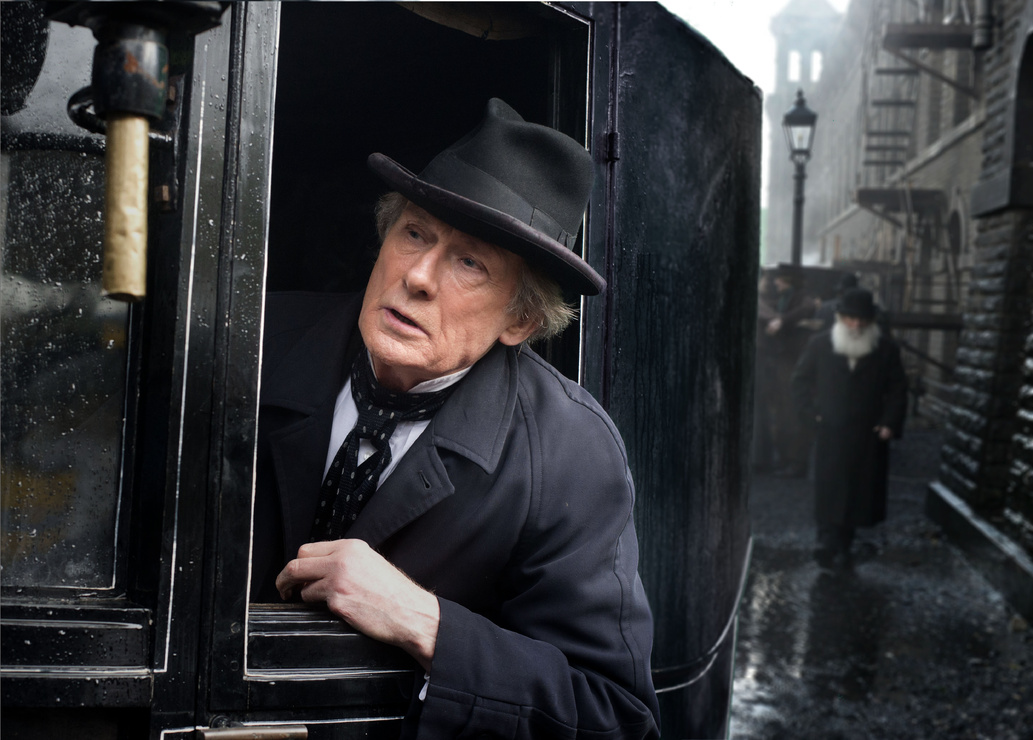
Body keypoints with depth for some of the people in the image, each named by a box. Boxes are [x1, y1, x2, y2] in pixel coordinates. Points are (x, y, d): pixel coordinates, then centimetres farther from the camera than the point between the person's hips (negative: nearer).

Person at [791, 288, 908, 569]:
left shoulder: (886, 349, -1)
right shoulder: (820, 345, -2)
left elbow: (897, 390, 5)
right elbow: (801, 381, 8)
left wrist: (890, 423, -4)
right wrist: (812, 413, 0)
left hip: (868, 437, 1)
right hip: (830, 433, -1)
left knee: (858, 491, 5)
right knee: (829, 491, -4)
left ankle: (842, 547, 15)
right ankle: (828, 543, 1)